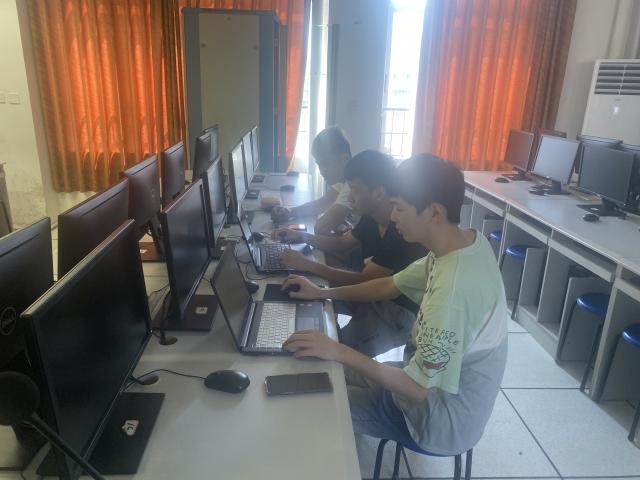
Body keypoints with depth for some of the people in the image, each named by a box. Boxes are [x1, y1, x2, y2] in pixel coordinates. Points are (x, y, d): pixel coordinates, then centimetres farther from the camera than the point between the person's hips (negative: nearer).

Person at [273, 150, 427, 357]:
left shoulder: (404, 231, -28)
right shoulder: (372, 218, 0)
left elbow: (364, 281, -26)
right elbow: (341, 244, 16)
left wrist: (309, 265, -22)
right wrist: (302, 236, 1)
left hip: (402, 311, -9)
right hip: (375, 293, 9)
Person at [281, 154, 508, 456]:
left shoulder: (452, 289, -37)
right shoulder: (464, 242, -8)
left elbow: (417, 387, -30)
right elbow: (392, 286, 3)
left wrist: (340, 352, -26)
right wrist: (322, 293, -1)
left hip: (441, 421, -8)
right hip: (434, 384, 8)